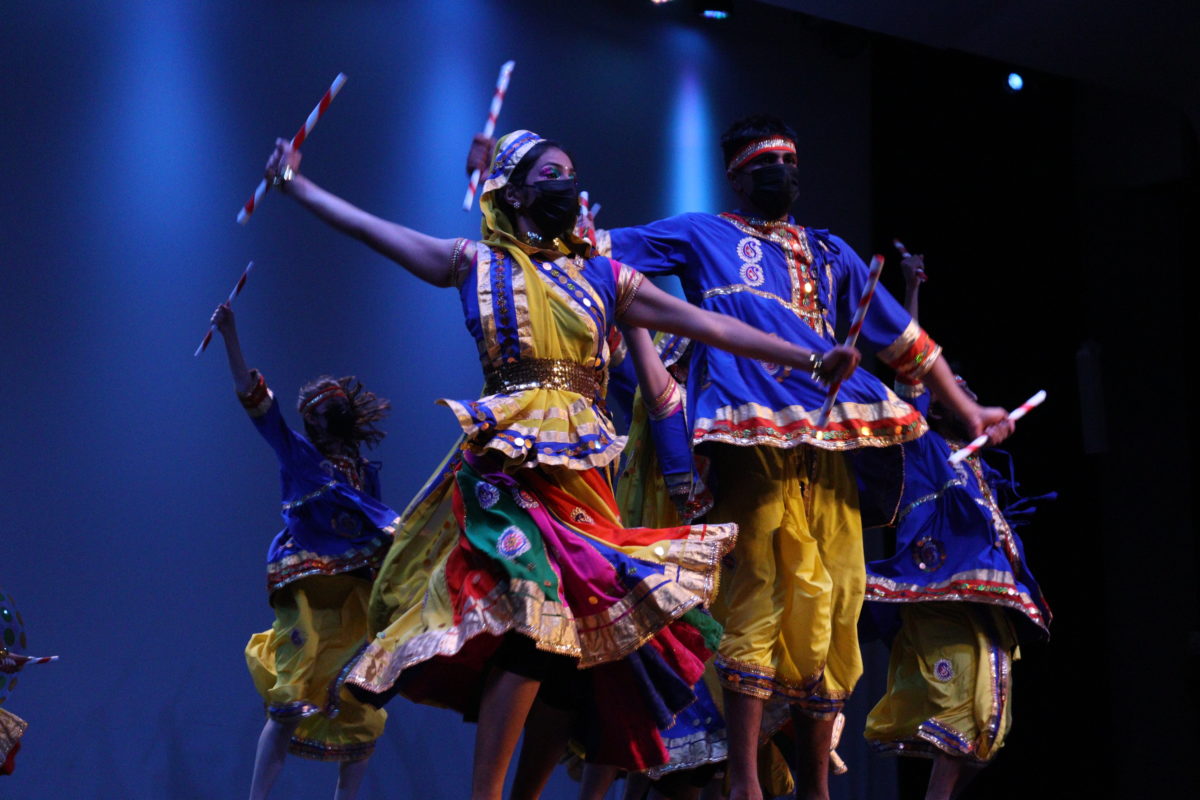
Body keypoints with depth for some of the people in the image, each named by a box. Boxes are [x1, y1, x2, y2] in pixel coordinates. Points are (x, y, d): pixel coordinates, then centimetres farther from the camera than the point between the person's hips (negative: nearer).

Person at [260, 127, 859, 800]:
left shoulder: (604, 277, 16)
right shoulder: (479, 264, 11)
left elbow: (709, 324, 14)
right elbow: (371, 228, 13)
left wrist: (809, 358, 10)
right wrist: (297, 184, 14)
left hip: (583, 472, 4)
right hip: (509, 463, -4)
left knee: (584, 640, -3)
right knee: (537, 622, -21)